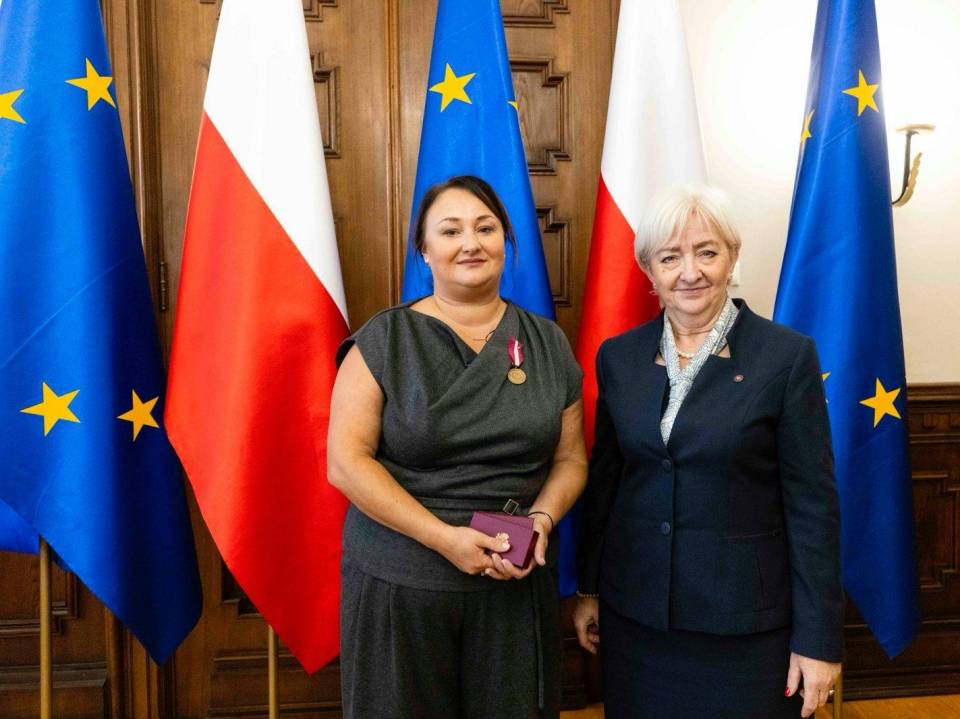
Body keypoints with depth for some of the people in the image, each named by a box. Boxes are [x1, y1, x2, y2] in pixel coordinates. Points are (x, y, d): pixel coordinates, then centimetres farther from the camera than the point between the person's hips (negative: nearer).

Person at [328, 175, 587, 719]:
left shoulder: (547, 343, 5)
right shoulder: (384, 340, -4)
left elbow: (570, 458, 8)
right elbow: (346, 461, -11)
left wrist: (541, 520, -12)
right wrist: (444, 537, -18)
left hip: (516, 584, 3)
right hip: (400, 581, -2)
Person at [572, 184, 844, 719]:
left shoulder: (788, 355, -9)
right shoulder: (618, 356, 2)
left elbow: (813, 503, -8)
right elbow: (604, 479, 9)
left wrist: (819, 638, -8)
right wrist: (589, 590, 11)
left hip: (746, 620, -3)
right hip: (634, 613, 3)